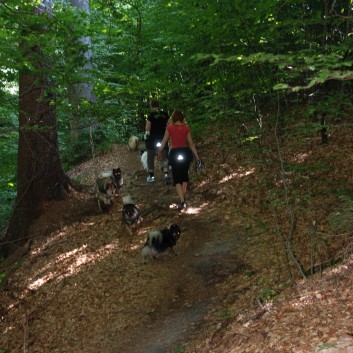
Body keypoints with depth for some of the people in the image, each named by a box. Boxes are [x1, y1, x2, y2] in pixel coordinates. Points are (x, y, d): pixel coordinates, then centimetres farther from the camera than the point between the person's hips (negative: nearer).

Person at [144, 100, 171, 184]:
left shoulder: (151, 115, -9)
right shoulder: (165, 114, 2)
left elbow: (148, 129, -10)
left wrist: (146, 138, 3)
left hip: (152, 140, -3)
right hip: (163, 140, 3)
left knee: (150, 158, 11)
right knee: (163, 158, 4)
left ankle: (151, 176, 17)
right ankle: (166, 174, -16)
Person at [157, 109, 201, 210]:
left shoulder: (170, 127, -3)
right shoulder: (186, 127, 0)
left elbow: (164, 142, 4)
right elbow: (191, 144, 2)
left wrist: (159, 152, 20)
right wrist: (197, 157, 10)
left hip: (175, 153, -2)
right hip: (185, 152, 2)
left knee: (177, 179, 2)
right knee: (184, 176, 20)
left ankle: (182, 201, -11)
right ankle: (183, 198, 26)